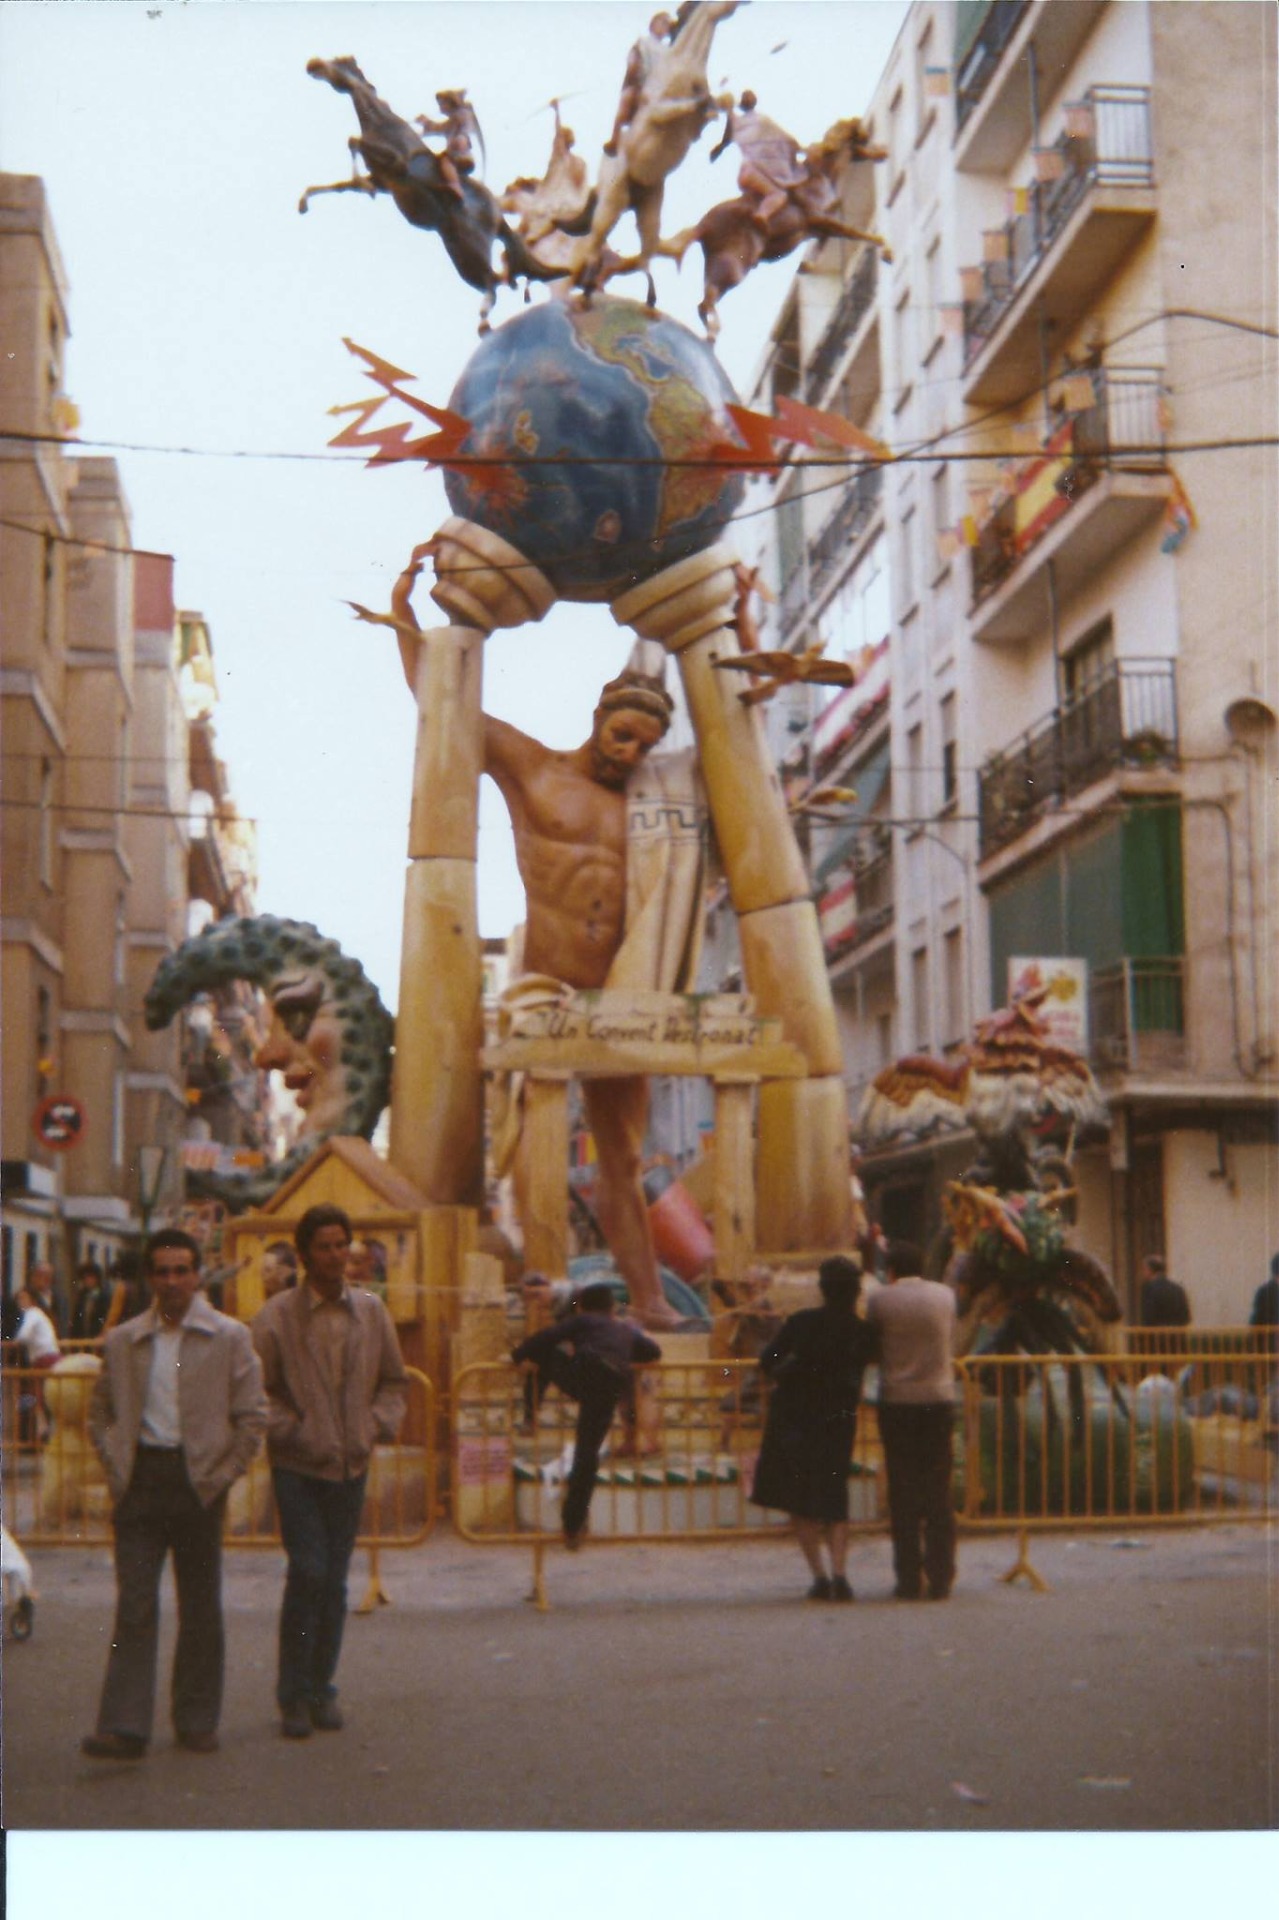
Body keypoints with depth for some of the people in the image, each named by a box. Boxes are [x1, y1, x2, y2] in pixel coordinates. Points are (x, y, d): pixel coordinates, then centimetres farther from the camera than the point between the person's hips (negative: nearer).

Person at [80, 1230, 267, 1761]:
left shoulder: (229, 1337, 1)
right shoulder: (121, 1341, 8)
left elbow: (252, 1415, 2)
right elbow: (101, 1413, 16)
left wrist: (221, 1475, -4)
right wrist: (116, 1468, 4)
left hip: (198, 1482, -1)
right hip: (140, 1479, 1)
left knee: (200, 1607, 6)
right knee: (134, 1604, -5)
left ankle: (197, 1722, 18)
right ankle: (124, 1728, -6)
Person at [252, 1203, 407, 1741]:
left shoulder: (371, 1311, 7)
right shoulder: (277, 1317, -5)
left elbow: (393, 1381, 15)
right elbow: (257, 1392, -3)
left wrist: (378, 1425, 0)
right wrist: (293, 1433, -12)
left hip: (351, 1464, 4)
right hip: (298, 1465, -4)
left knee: (334, 1580, 8)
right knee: (307, 1572, -11)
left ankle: (321, 1689, 20)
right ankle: (294, 1696, 1)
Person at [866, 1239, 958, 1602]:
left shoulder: (880, 1299, -4)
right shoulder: (944, 1295, 4)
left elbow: (870, 1348, 5)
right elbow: (951, 1347, 14)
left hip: (896, 1402, -2)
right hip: (939, 1399, 2)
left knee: (903, 1492, 3)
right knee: (938, 1491, 5)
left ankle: (909, 1579, 3)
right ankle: (941, 1579, 4)